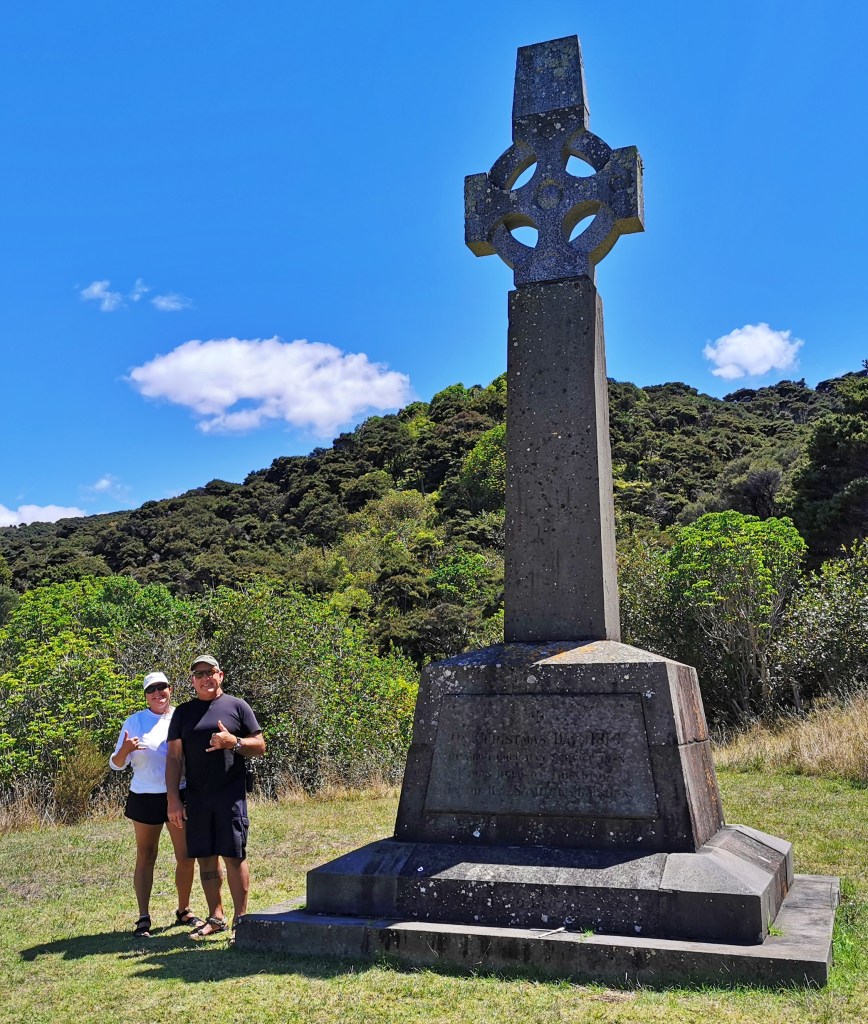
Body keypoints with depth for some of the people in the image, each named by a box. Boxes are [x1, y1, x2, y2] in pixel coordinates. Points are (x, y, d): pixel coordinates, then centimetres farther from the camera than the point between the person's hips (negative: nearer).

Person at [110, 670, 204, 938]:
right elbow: (116, 764, 3)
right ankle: (143, 918, 13)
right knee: (145, 857, 6)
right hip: (145, 797, -1)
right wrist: (125, 750, -20)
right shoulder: (134, 722, 2)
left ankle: (184, 910, 22)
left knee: (186, 857, 4)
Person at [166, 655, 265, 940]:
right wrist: (173, 798, 0)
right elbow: (174, 757, 8)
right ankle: (215, 917, 21)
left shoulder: (237, 706, 4)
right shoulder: (183, 712, 11)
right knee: (205, 857, 8)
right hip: (196, 797, 3)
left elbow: (260, 746, 3)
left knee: (234, 855, -3)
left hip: (231, 795, -3)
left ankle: (240, 918, 5)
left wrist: (233, 742, -16)